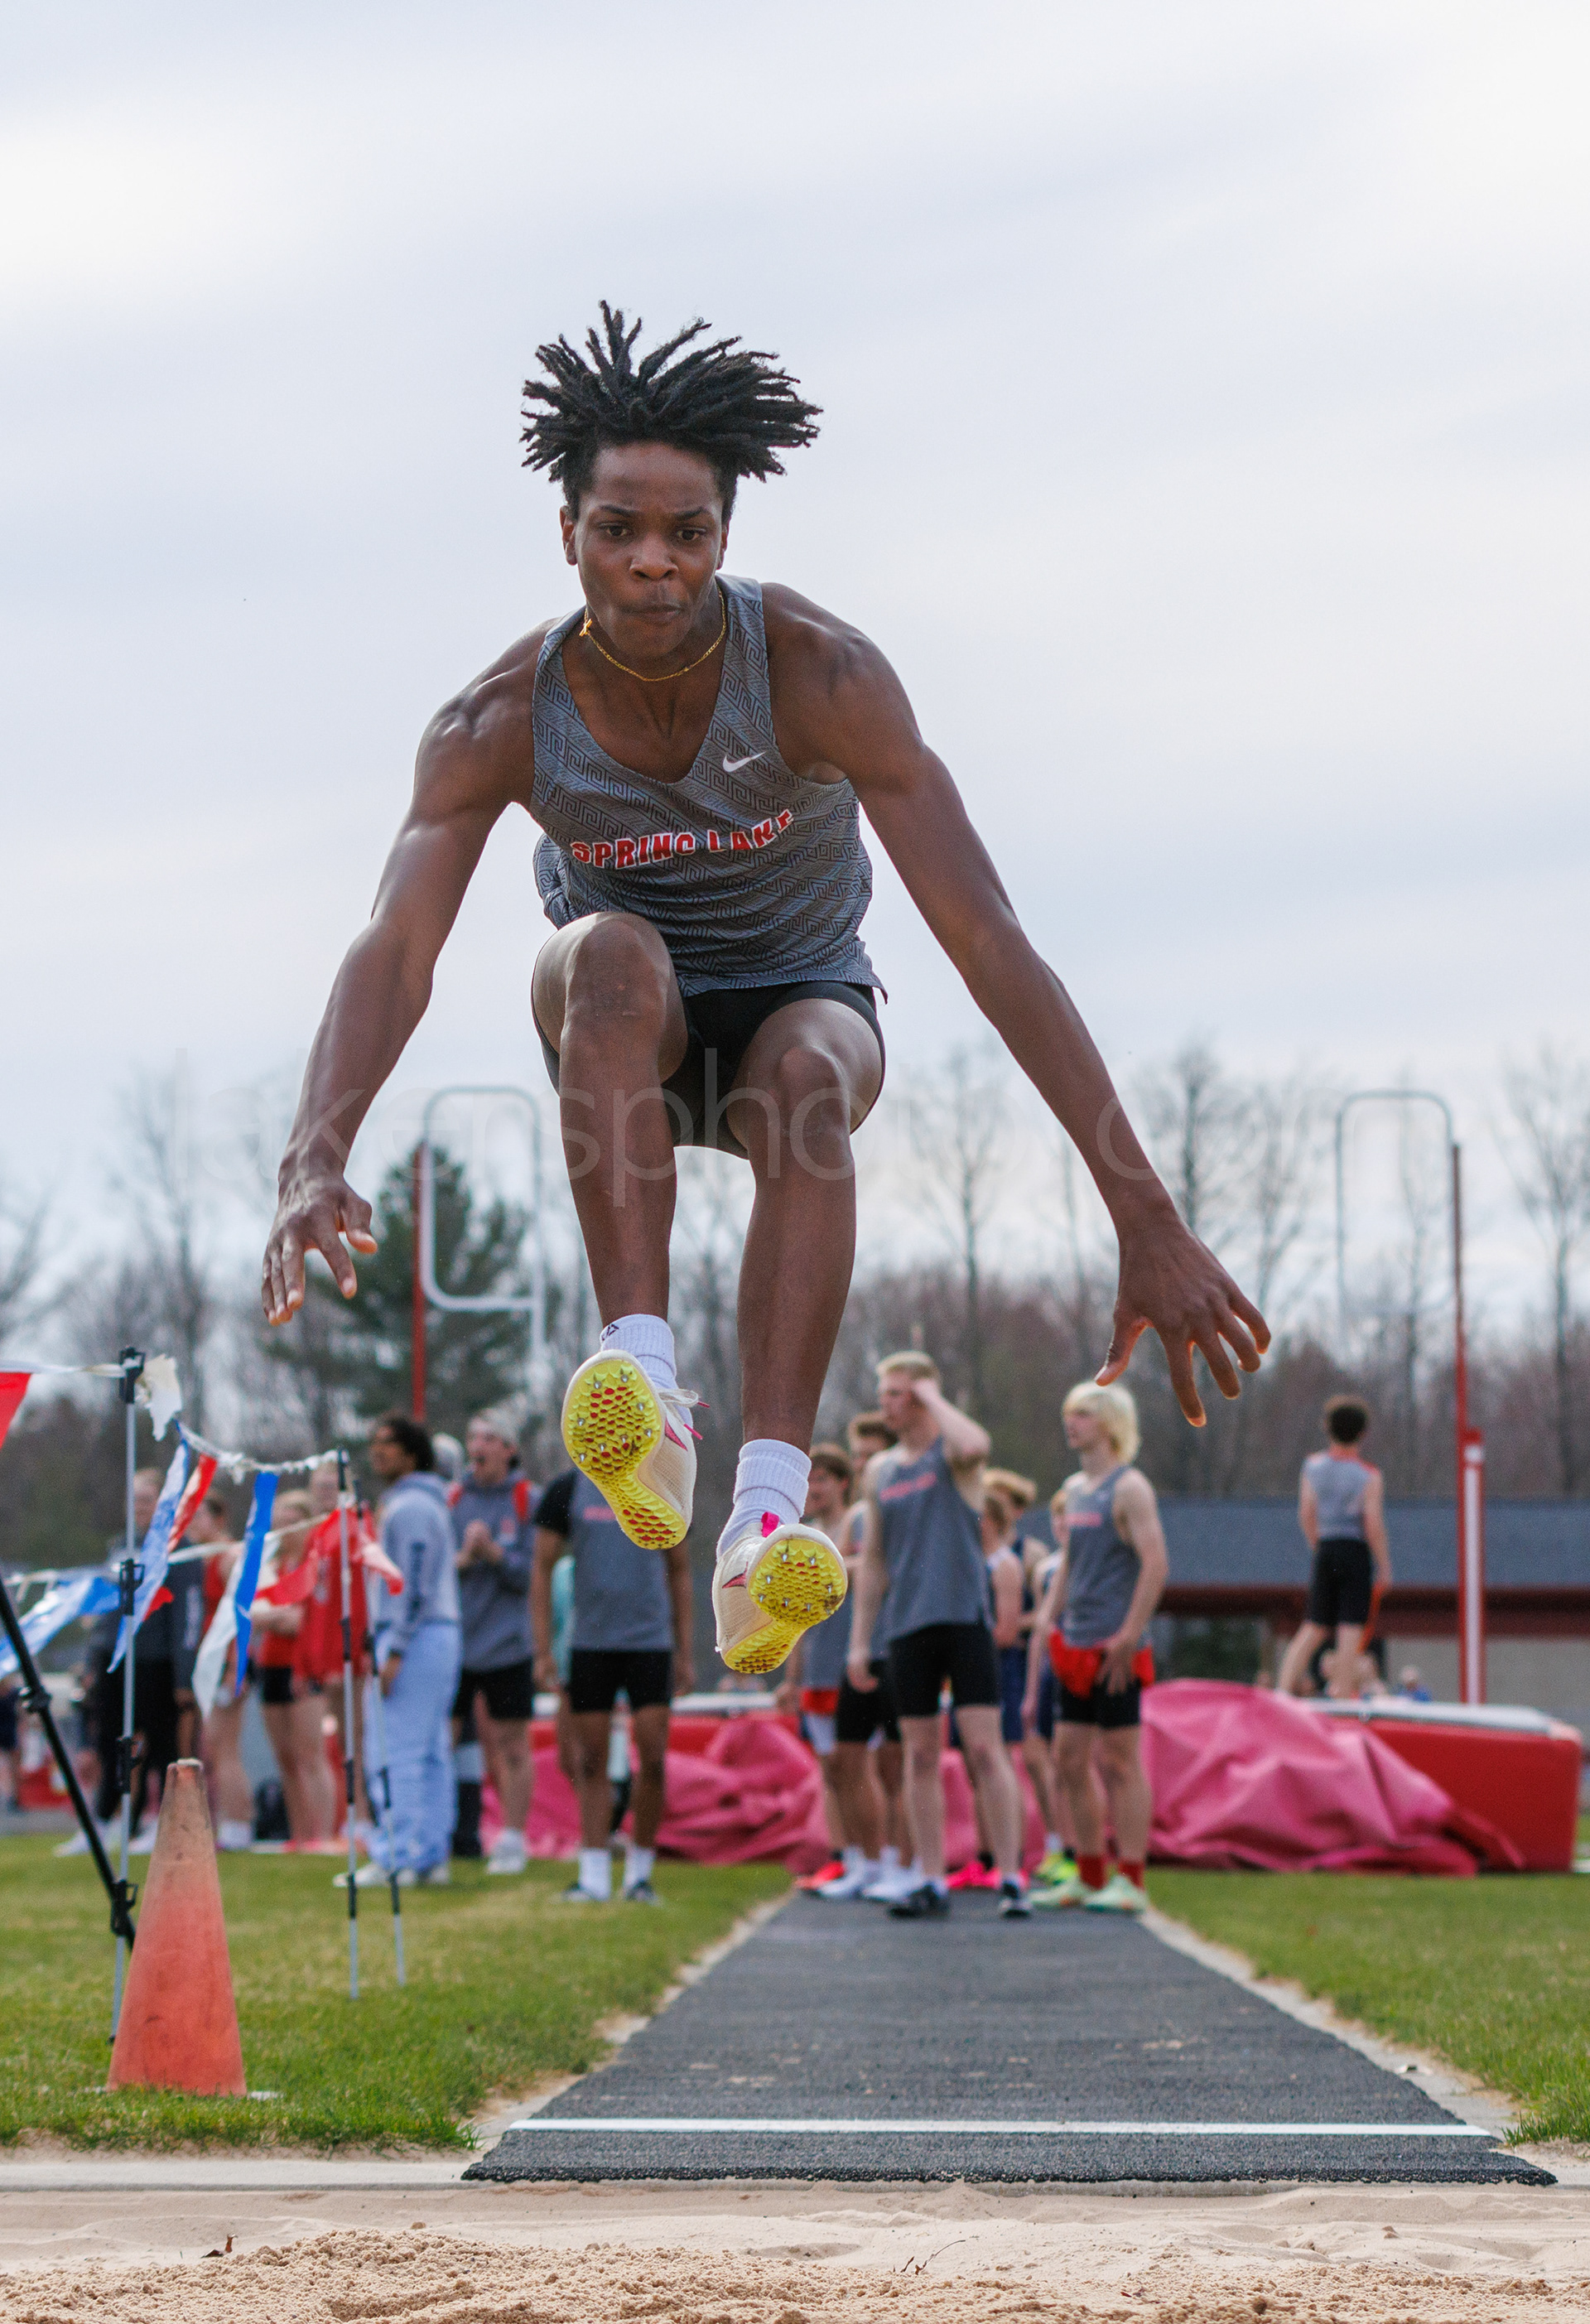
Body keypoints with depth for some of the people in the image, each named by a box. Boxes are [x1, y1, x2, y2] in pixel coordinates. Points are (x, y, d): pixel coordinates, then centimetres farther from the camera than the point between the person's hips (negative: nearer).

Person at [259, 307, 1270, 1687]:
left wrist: (1145, 1220, -38)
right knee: (612, 950, -35)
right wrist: (315, 1163, -54)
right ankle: (644, 1383, -46)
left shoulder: (819, 676, -26)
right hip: (625, 1031, 1)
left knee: (813, 1076, -37)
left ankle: (771, 1508, -50)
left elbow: (989, 943, -32)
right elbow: (394, 950, -33)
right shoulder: (501, 722, -21)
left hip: (803, 994, -1)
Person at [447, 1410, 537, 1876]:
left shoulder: (528, 1501, 0)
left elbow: (532, 1573, -4)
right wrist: (463, 1558, -14)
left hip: (507, 1643, -2)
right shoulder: (452, 1499, 7)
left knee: (512, 1745, 3)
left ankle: (512, 1841, 11)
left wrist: (492, 1551, -18)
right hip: (454, 1641, 2)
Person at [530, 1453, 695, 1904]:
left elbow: (679, 1571, 13)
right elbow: (542, 1570, 3)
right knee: (592, 1762, 1)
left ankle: (640, 1870, 8)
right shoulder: (567, 1491, 2)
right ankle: (594, 1875, 7)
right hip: (589, 1642, 0)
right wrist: (543, 1649, -4)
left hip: (651, 1642, 0)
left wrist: (684, 1653, 9)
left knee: (652, 1760, -6)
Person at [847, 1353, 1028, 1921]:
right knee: (920, 1756, 5)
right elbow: (874, 1560, 18)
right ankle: (933, 1884, 10)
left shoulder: (952, 1454, -1)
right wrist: (859, 1640, 13)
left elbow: (975, 1445, -28)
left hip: (964, 1619, -5)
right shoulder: (881, 1471, 15)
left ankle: (1011, 1879, -8)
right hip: (907, 1628, 5)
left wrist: (934, 1398, -11)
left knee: (984, 1750, -9)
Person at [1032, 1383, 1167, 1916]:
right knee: (1070, 1760, 9)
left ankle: (1130, 1881, -3)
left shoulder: (1129, 1488, -9)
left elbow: (1156, 1565, -16)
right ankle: (1089, 1877, 16)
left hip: (1114, 1649, -9)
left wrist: (1128, 1637, -20)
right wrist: (1048, 1614, 14)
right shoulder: (1075, 1488, 16)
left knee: (1119, 1762, -6)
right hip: (1078, 1649, 9)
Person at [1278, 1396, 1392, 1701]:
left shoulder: (1313, 1465, 5)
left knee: (1314, 1629, 11)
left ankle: (1283, 1689, 1)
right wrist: (1384, 1567, -3)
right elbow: (1374, 1526, -11)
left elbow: (1306, 1514, 7)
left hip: (1325, 1551, 4)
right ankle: (1341, 1694, -5)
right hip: (1355, 1552, -4)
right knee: (1351, 1630, -2)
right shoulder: (1369, 1476, -8)